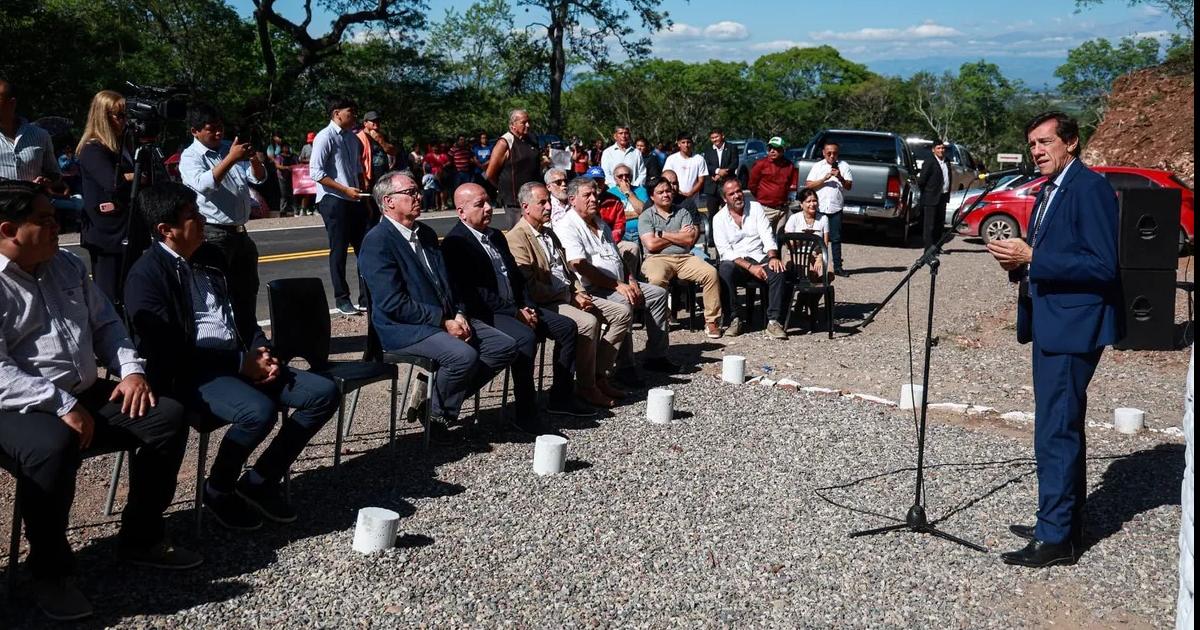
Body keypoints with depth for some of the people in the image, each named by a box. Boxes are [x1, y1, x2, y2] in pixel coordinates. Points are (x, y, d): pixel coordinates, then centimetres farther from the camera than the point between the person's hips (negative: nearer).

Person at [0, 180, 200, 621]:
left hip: (87, 397, 8)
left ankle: (141, 537, 7)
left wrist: (130, 370, 3)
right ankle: (50, 571, -16)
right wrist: (62, 407, -25)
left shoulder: (67, 265, 13)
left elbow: (105, 323, 20)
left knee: (167, 416, -6)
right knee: (53, 447, -38)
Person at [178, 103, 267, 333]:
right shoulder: (190, 157, -7)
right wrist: (231, 159, -32)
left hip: (240, 233, 7)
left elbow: (259, 178, 9)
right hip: (214, 236, -7)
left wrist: (254, 159, -12)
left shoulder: (230, 148, 12)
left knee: (247, 291, 15)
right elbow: (203, 184, -26)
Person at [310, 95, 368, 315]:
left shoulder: (352, 138, 13)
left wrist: (363, 194, 15)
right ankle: (342, 299, 10)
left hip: (355, 200, 7)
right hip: (333, 201, -7)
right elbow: (316, 172, -16)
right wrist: (345, 190, -18)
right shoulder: (325, 137, -10)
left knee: (364, 247, 7)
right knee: (339, 250, 0)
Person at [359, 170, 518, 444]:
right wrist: (443, 321, -18)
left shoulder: (427, 234, 15)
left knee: (505, 346, -4)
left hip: (447, 319, 9)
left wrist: (459, 314, 0)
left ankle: (435, 394, 5)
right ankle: (436, 417, -7)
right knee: (464, 356, -32)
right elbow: (393, 303, -19)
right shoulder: (377, 241, -12)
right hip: (404, 329, -9)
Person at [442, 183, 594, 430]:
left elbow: (517, 277, 20)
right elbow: (474, 292, -19)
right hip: (482, 314, -9)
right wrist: (516, 312, -19)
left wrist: (527, 307, 1)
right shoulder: (455, 243, -11)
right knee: (526, 337, -33)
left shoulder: (496, 236, 17)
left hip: (514, 307, 9)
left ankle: (561, 397, 8)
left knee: (566, 326, 1)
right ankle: (525, 414, -25)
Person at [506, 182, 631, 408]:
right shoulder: (516, 239, -10)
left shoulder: (549, 233, 20)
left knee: (622, 312, 0)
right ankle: (586, 387, -17)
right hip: (544, 305, -10)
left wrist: (579, 293, 3)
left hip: (569, 296, 10)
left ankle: (598, 374, 0)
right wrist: (570, 298, -15)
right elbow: (529, 287, -18)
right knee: (588, 322, -33)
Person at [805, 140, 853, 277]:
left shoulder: (844, 166, 7)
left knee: (836, 238, 4)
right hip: (819, 208, 0)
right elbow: (808, 185, 0)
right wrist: (824, 179, -11)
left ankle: (837, 266, 9)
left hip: (836, 208, 0)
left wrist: (840, 178, -19)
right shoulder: (817, 166, 8)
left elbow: (849, 186, 0)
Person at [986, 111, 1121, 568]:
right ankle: (1063, 522, 30)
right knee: (1064, 428, 18)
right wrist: (1019, 262, 1)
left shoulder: (1089, 187, -14)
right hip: (1048, 323, 10)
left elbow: (1103, 265, -21)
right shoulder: (1049, 191, 16)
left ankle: (1056, 538, -1)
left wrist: (1030, 257, -22)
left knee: (1056, 432, -8)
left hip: (1072, 326, -10)